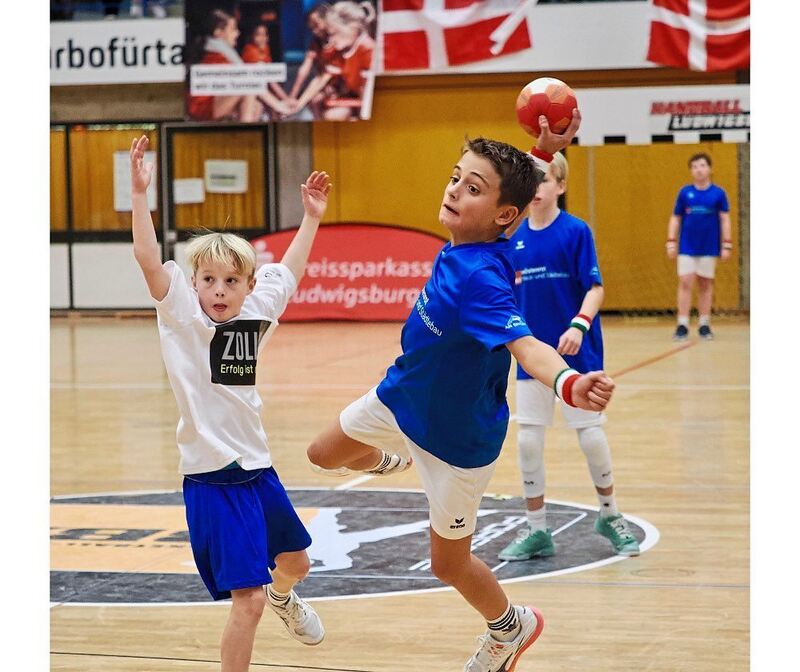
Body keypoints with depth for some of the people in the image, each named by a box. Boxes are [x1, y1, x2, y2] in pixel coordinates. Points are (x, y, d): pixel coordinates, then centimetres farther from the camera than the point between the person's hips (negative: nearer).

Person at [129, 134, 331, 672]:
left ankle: (283, 595, 64)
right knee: (247, 599, -14)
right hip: (213, 478, -7)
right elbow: (149, 260, -27)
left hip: (258, 467, 7)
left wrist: (311, 216, 24)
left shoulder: (257, 312, 2)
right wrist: (140, 194, -35)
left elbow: (289, 270, 22)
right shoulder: (183, 319, -12)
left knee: (295, 561, 30)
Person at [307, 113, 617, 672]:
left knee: (449, 563, 11)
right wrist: (545, 150, -10)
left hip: (458, 434, -7)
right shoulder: (465, 241, -16)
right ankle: (393, 460, 62)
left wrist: (569, 384, -72)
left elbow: (527, 346, -53)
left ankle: (511, 627, 41)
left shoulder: (482, 279, -38)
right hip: (402, 396, 8)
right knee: (325, 455, 29)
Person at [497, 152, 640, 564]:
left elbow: (595, 288, -11)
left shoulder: (576, 231, -8)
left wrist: (579, 325, -26)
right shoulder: (514, 239, 4)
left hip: (577, 355, -3)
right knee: (528, 441, 1)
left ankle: (610, 515, 25)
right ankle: (536, 531, 13)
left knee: (591, 437, 2)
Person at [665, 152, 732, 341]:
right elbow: (675, 219, 8)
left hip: (709, 248, 0)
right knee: (685, 283, -5)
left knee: (706, 285, 7)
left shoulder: (718, 193, 0)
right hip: (687, 247, 0)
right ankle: (682, 325, -4)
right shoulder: (684, 192, 3)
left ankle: (704, 325, 14)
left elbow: (725, 220, 1)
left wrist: (726, 245, -5)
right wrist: (671, 242, 0)